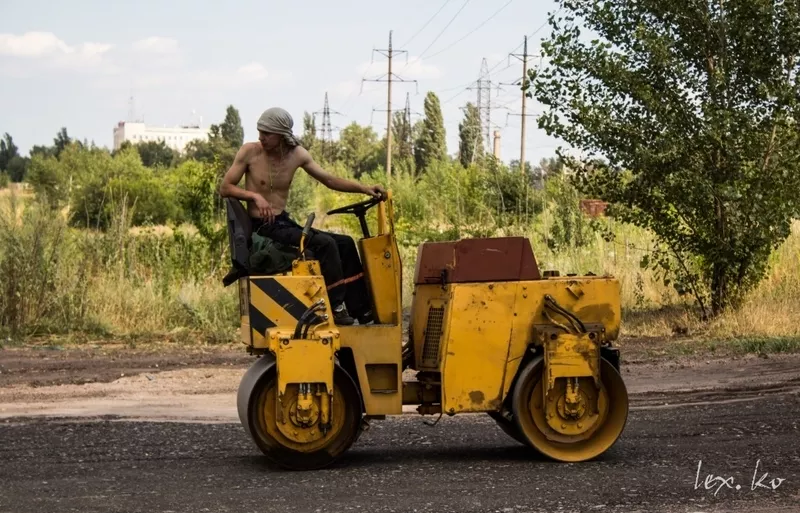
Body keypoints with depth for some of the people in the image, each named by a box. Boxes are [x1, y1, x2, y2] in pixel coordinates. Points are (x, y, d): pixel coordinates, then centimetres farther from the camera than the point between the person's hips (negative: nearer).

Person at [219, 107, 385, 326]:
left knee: (345, 243, 0)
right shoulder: (250, 152, -9)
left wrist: (364, 188, -6)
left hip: (285, 223, 7)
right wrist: (255, 196, -22)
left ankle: (362, 311, 3)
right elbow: (225, 188, -6)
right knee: (324, 243, -24)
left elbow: (329, 180, 6)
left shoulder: (297, 154, 3)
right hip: (262, 227, -6)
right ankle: (335, 307, -18)